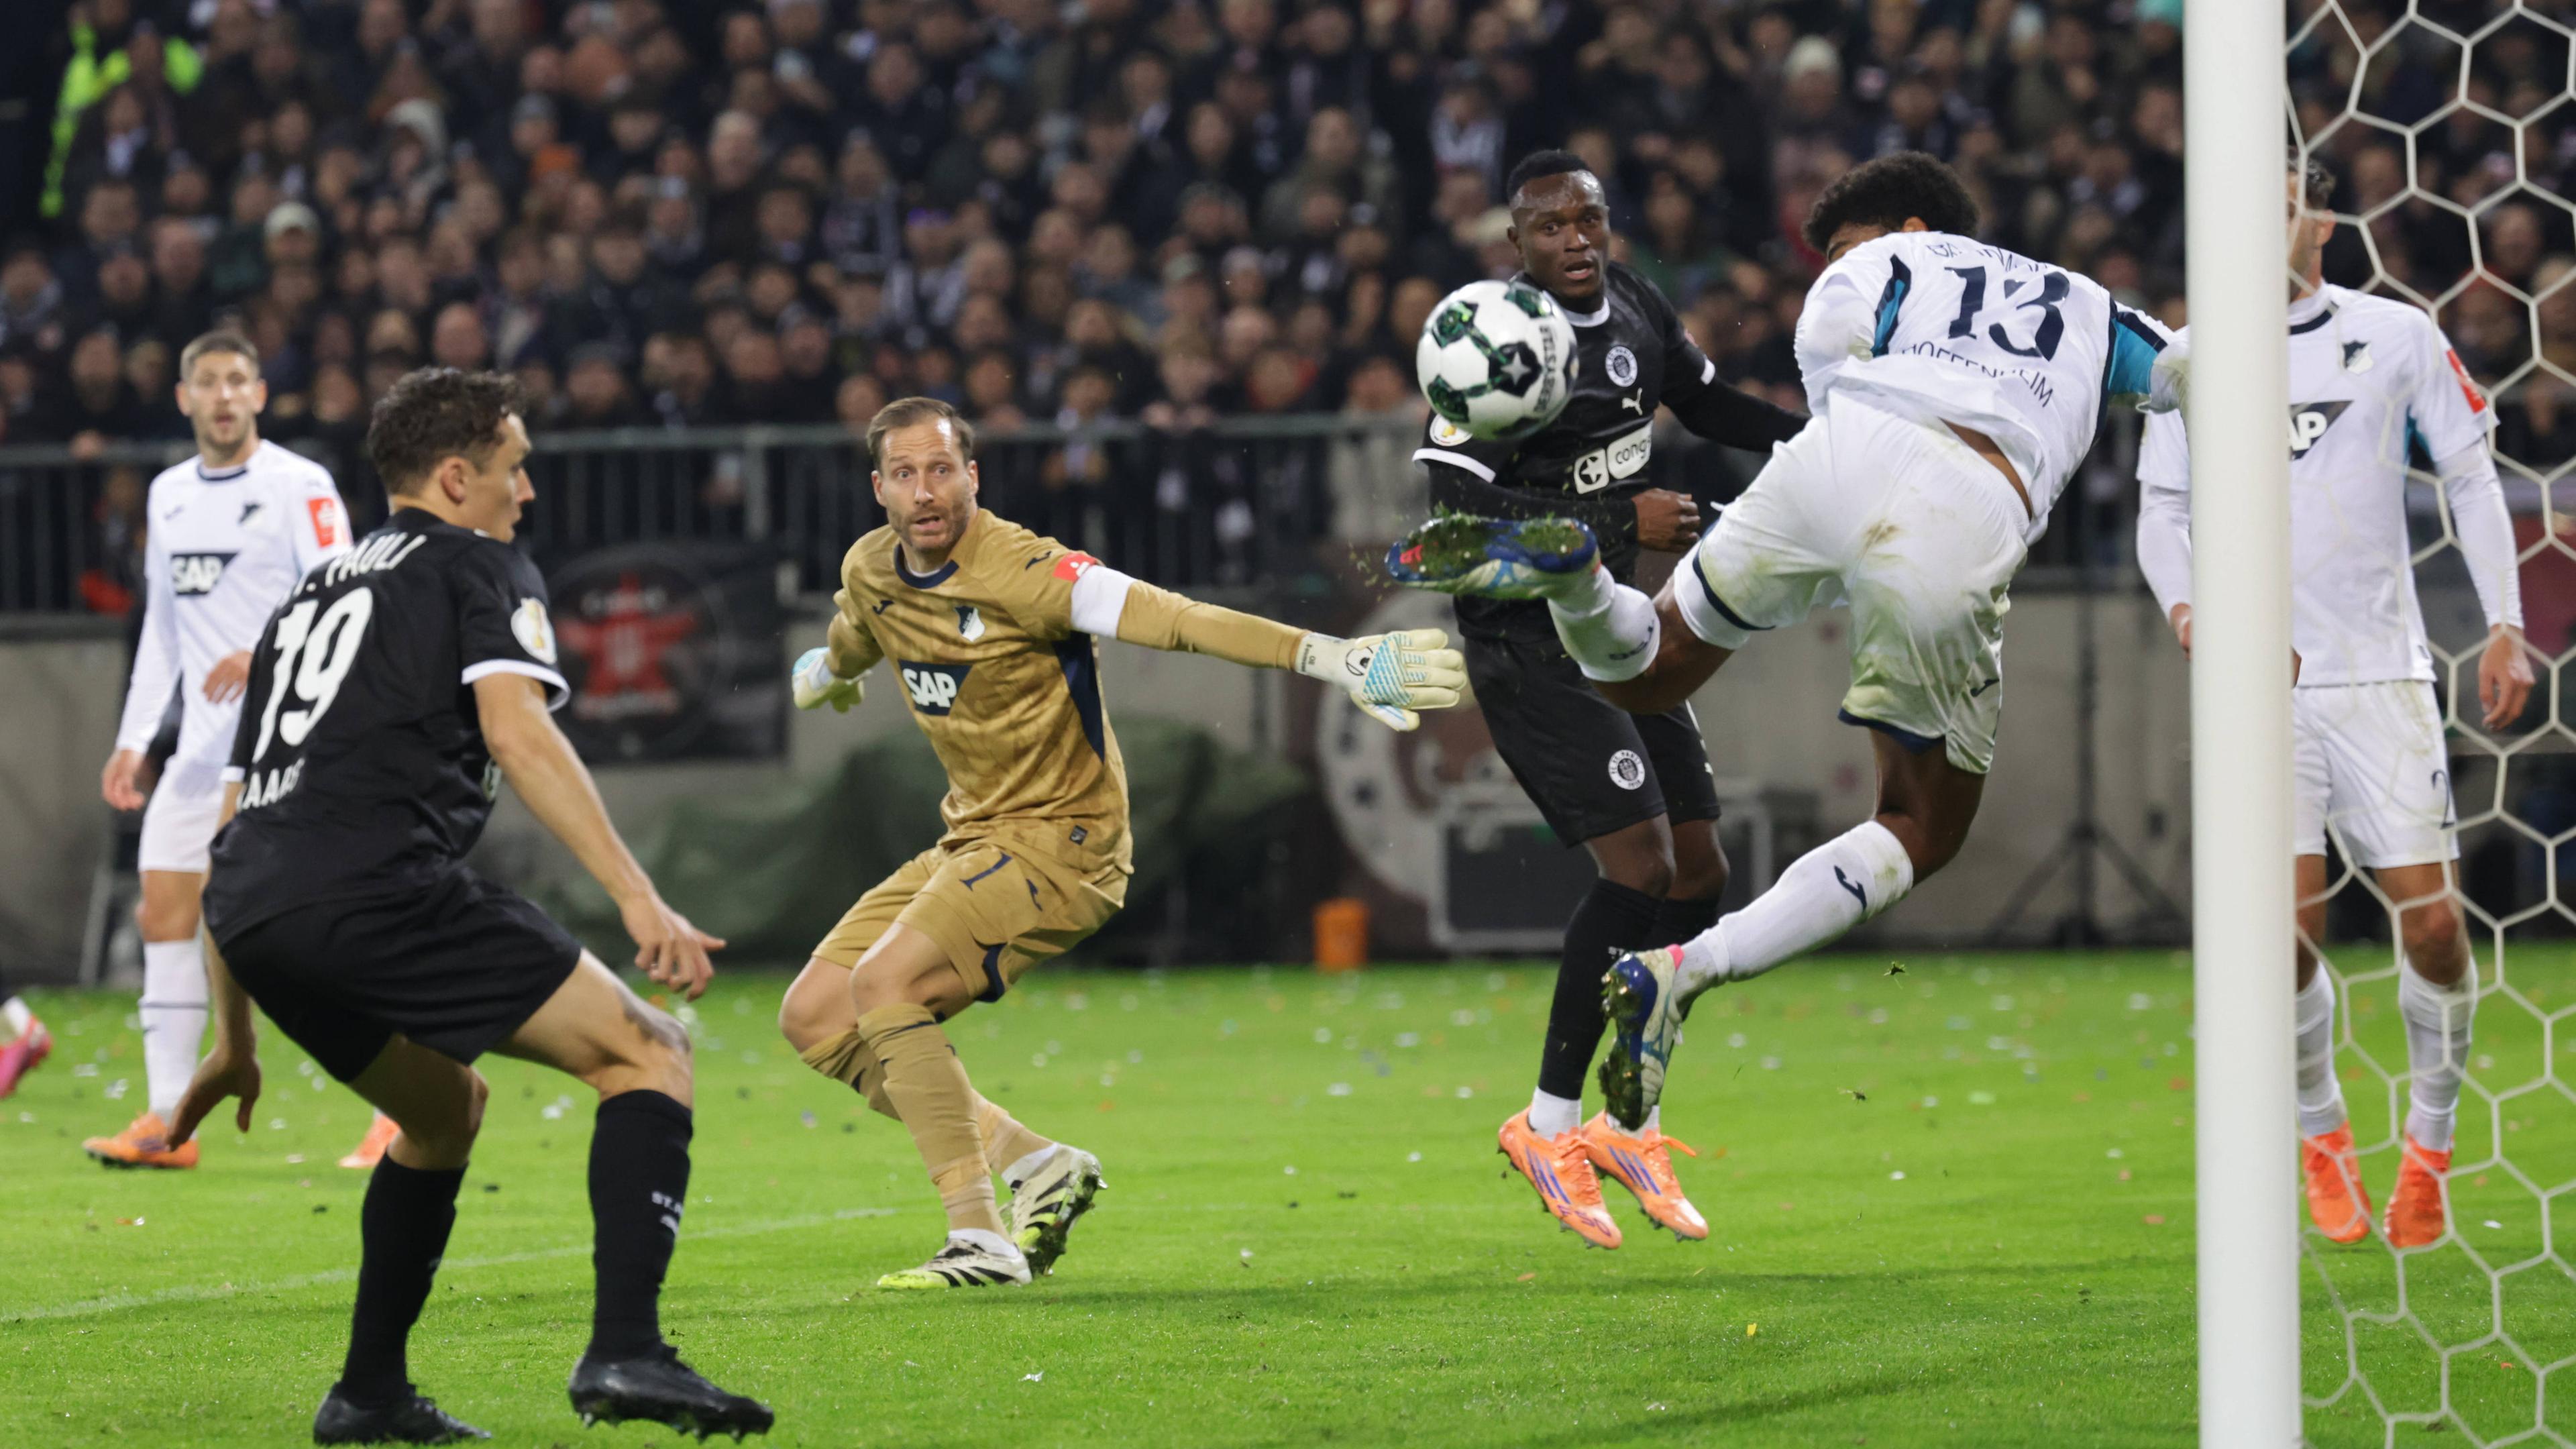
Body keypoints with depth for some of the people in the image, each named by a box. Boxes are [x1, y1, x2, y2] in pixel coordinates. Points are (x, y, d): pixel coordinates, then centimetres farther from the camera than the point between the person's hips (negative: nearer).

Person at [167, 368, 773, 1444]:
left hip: (249, 912, 8)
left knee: (444, 1110, 31)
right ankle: (626, 1350, -20)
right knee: (648, 1052, -1)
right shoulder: (479, 567, 12)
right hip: (375, 888, -8)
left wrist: (235, 1043, 38)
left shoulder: (312, 597, 33)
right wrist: (639, 900, -16)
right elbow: (515, 731, -8)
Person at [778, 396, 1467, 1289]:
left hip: (1061, 840, -8)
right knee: (813, 1017, 2)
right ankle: (1034, 1165, 4)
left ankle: (982, 1241, -22)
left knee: (883, 985, -25)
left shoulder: (1020, 572, -20)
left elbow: (1174, 620, -29)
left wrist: (1331, 657, -40)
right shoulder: (870, 571, 2)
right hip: (970, 840, 8)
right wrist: (827, 672, 52)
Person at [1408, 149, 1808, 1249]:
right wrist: (1622, 520, -24)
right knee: (1640, 864, -17)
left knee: (1699, 875, 6)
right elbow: (1460, 506, -24)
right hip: (1526, 636, -9)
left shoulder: (1633, 309, 7)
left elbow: (1710, 406, 24)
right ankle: (1550, 1121, -6)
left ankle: (1631, 1122, 17)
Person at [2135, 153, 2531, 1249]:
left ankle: (2430, 1143, 15)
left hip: (2381, 675, 0)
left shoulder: (2398, 338, 5)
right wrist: (2184, 604, -8)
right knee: (2285, 927, -12)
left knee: (2432, 922, -6)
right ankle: (2320, 1136, 11)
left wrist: (2505, 627, 3)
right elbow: (2161, 510, 12)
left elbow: (2472, 481, 10)